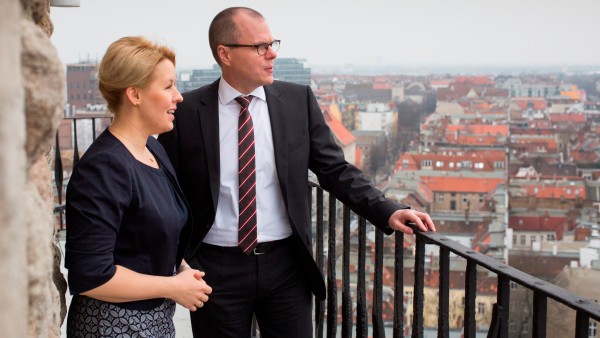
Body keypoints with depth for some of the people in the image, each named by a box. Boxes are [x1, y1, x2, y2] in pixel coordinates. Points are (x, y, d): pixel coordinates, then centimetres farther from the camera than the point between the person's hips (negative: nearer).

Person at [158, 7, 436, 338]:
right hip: (216, 269, -1)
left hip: (285, 264, 2)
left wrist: (388, 212, -11)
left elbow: (335, 170, 2)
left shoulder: (298, 100, 0)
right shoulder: (186, 111, -5)